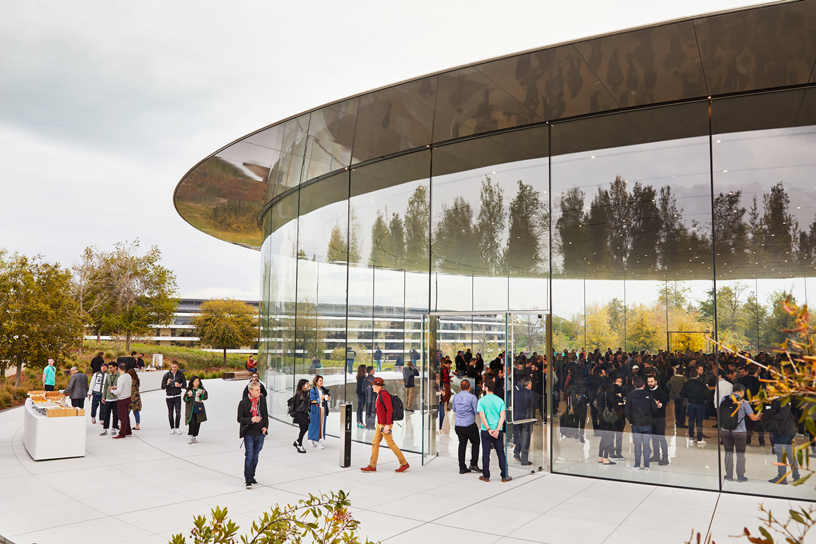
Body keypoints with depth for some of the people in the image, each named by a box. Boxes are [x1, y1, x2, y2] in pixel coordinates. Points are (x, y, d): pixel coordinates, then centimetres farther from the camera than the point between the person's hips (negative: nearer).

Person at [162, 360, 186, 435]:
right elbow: (162, 387, -4)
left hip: (177, 396, 0)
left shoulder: (181, 374, 0)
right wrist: (167, 383, -24)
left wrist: (179, 385, -14)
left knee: (178, 412, -10)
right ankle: (172, 428, 15)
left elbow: (184, 385, 7)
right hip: (169, 396, 0)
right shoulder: (167, 375, -3)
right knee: (170, 413, 4)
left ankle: (177, 428, 0)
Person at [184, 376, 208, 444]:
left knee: (197, 423, 3)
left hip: (199, 408, 2)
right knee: (192, 422, -17)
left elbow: (205, 397, -2)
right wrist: (189, 396, -17)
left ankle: (195, 437, 15)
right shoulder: (189, 390, 3)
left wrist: (200, 395, -20)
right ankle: (190, 436, -8)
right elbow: (185, 399, 3)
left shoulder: (201, 389, 8)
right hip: (191, 409, -2)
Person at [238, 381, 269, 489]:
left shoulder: (262, 399, 3)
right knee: (249, 456, -6)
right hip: (249, 434, -4)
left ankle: (252, 476, 26)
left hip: (260, 433, 4)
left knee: (255, 457, 12)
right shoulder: (243, 402, -9)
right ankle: (248, 480, 0)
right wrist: (251, 420, -21)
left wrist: (265, 426, 2)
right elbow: (240, 419, -6)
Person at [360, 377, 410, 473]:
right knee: (375, 443, 8)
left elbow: (390, 409, -24)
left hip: (385, 424, -10)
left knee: (391, 444, -3)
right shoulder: (379, 394, 12)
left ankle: (404, 464, 7)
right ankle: (372, 466, 13)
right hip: (379, 424, 10)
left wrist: (387, 425, -25)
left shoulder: (384, 394, -18)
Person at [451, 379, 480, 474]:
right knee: (475, 443, 13)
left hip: (458, 426, 5)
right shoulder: (472, 397, -12)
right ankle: (473, 464, 8)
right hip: (470, 425, -5)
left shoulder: (455, 397, 6)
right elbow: (477, 411, -10)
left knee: (462, 444, 9)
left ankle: (462, 467, 10)